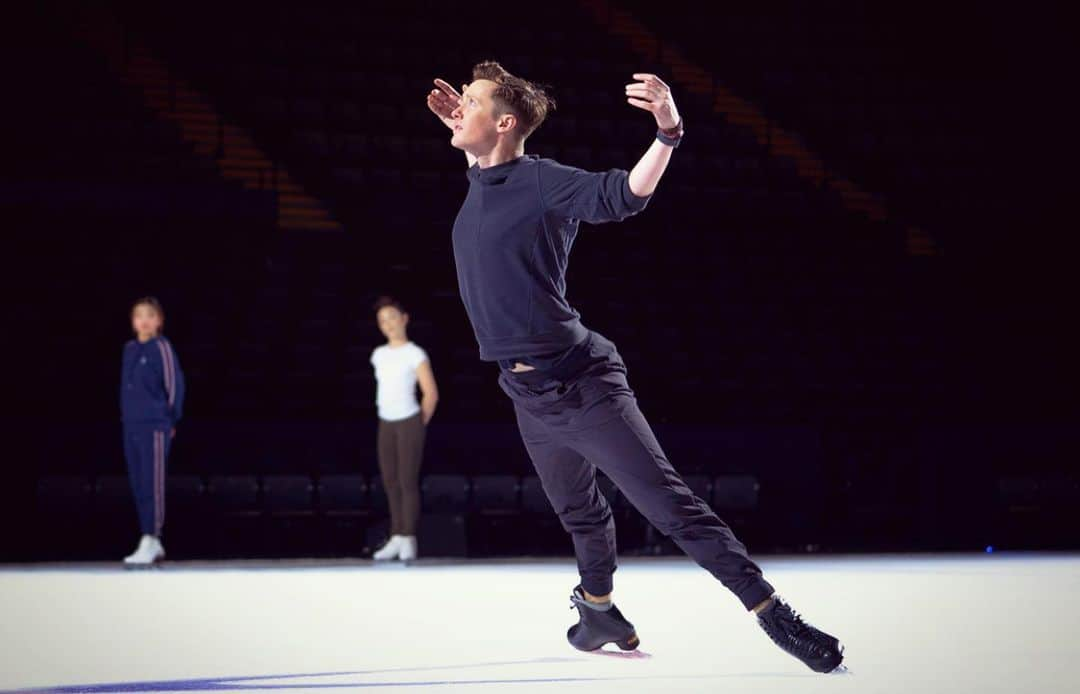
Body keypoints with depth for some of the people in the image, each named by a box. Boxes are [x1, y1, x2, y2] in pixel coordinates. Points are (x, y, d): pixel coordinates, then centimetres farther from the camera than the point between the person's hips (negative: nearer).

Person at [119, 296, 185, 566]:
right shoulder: (129, 349, 12)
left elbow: (175, 385, -5)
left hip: (155, 427, -7)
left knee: (152, 486, -7)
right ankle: (154, 544, 15)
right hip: (131, 427, 7)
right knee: (138, 486, 9)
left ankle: (149, 543, -7)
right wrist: (127, 417, 14)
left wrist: (170, 420, 0)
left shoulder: (162, 347, -7)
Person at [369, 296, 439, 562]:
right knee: (390, 482, 6)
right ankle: (396, 538, 10)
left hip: (409, 422, -6)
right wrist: (387, 421, 13)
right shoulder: (379, 354, 10)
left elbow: (431, 393, -8)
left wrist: (420, 424, -6)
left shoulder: (415, 354, -8)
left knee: (408, 481, -6)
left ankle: (409, 540, -4)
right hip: (385, 424, 6)